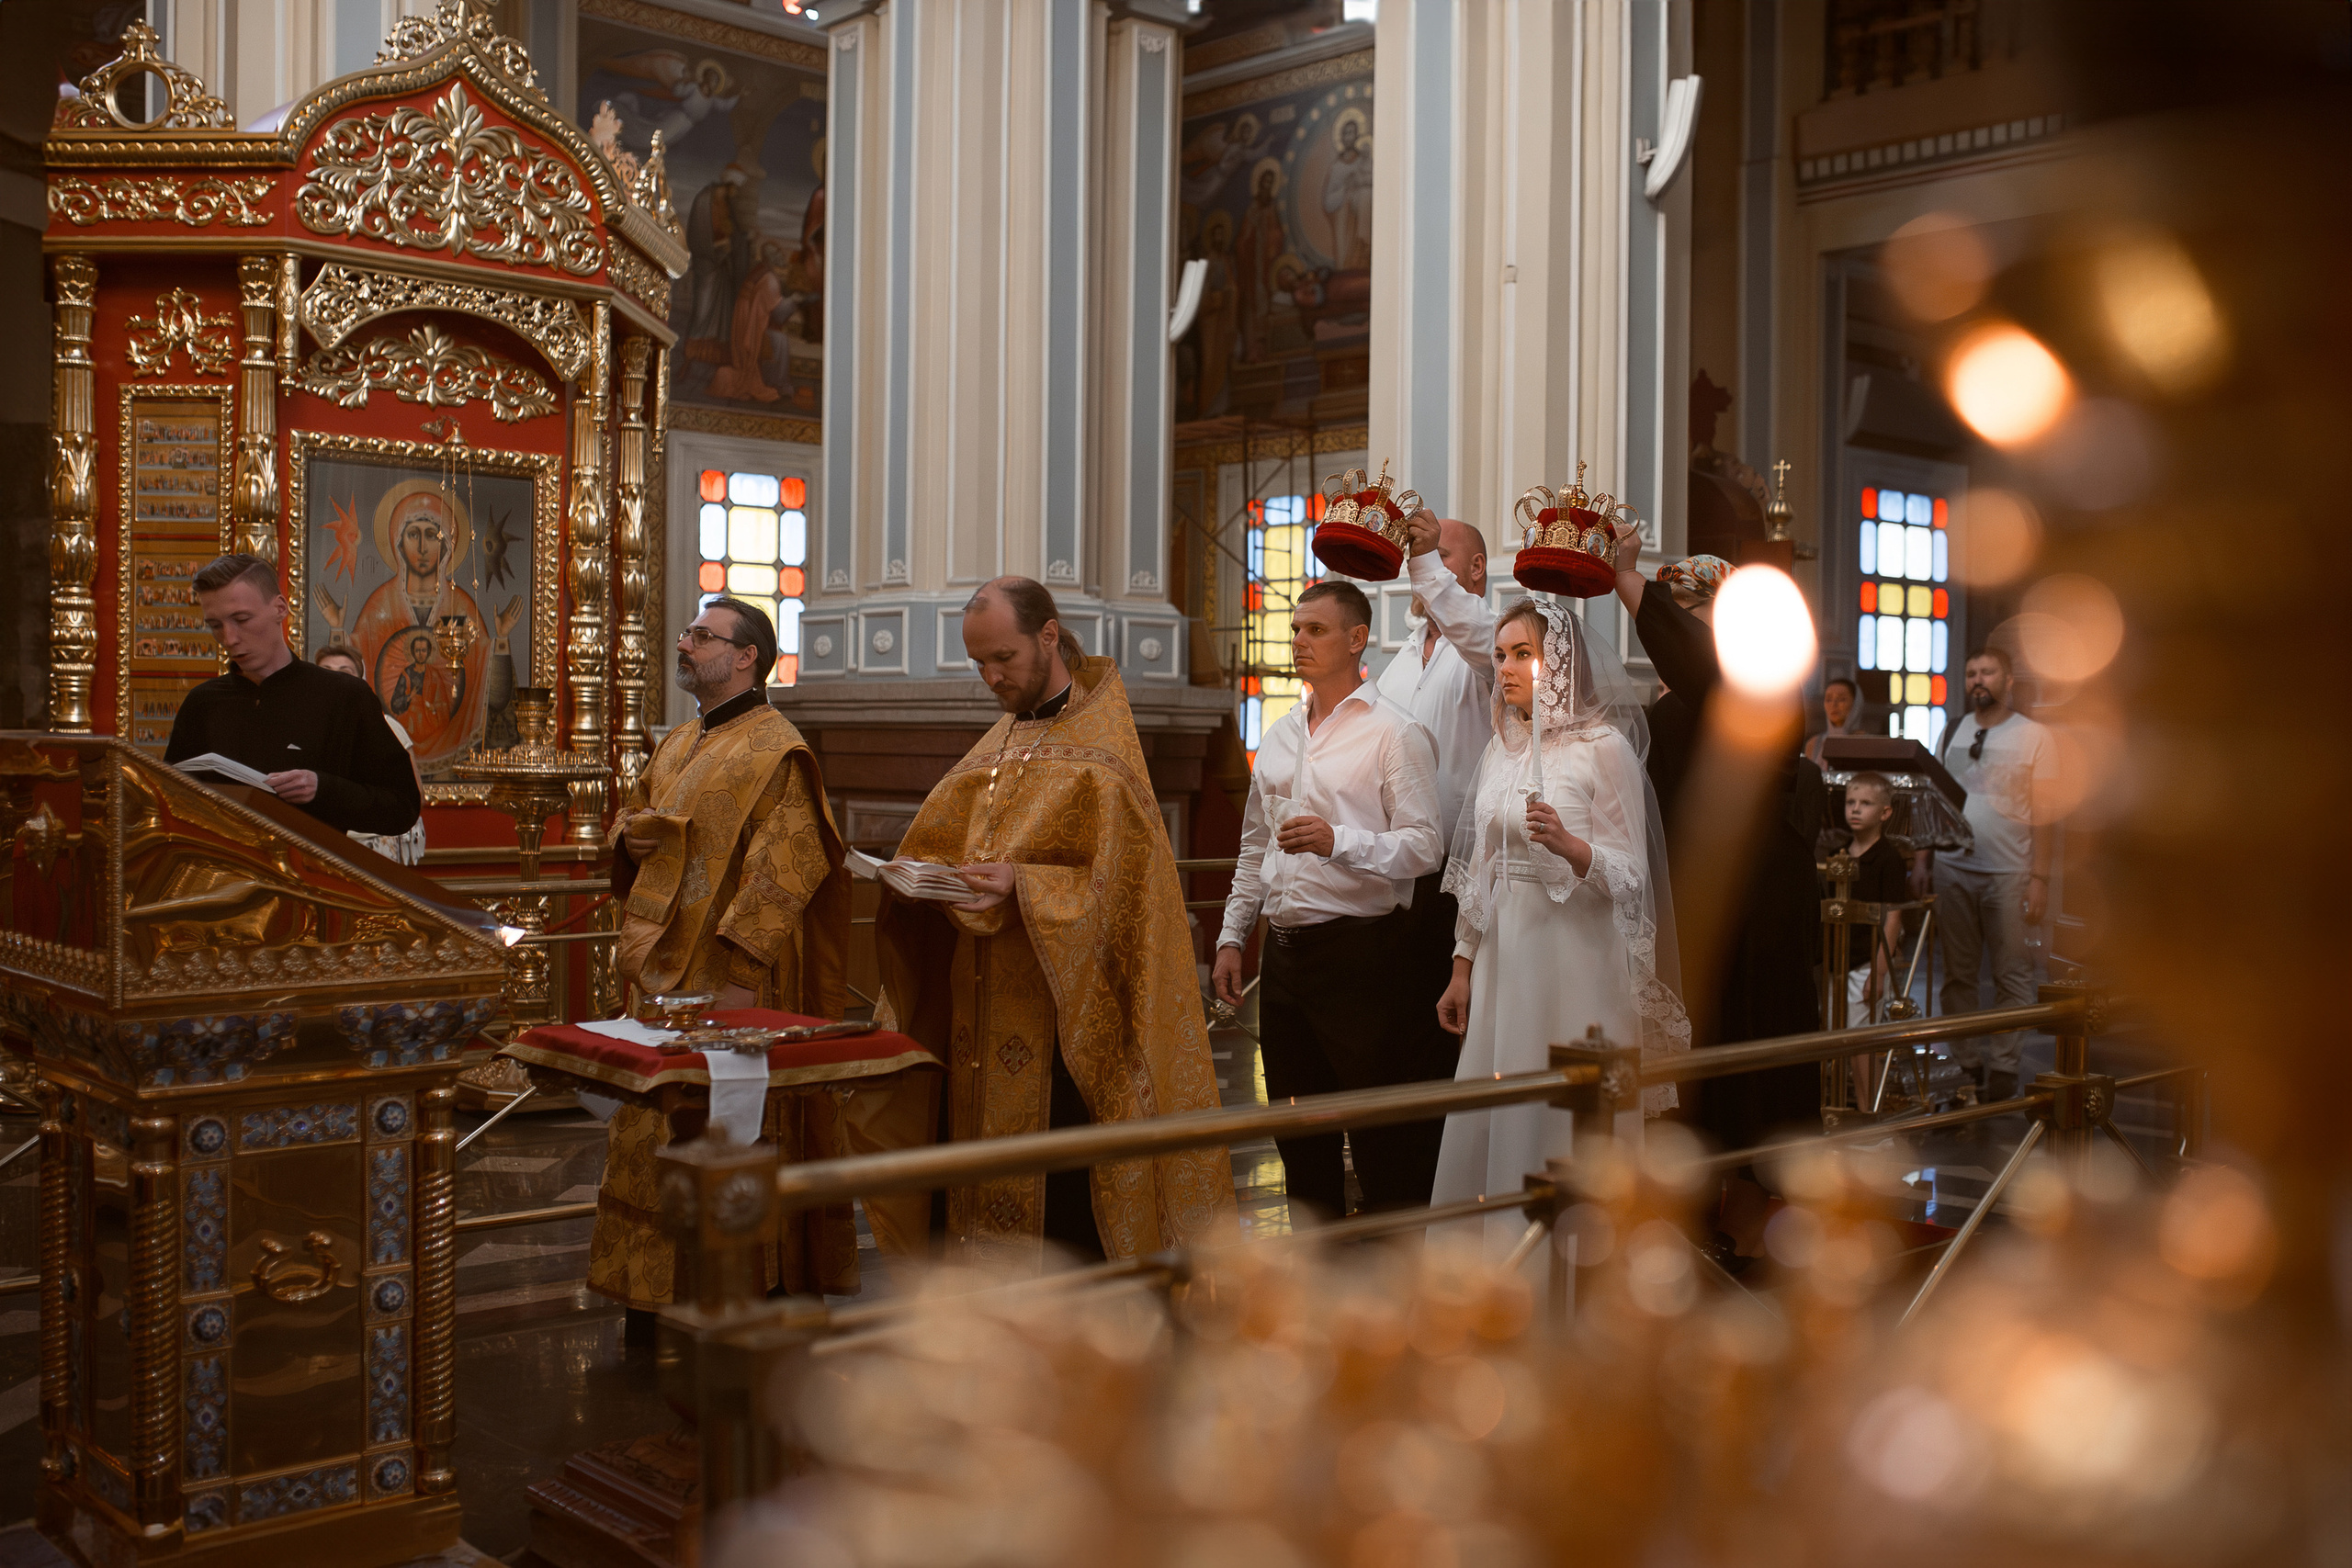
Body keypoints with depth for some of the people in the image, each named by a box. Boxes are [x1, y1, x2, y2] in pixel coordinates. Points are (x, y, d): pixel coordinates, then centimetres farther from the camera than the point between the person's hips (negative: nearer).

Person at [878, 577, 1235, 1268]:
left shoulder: (1100, 753, -7)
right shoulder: (1001, 743, 16)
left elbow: (1116, 883, -13)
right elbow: (944, 845, 19)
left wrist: (1021, 888, -25)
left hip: (1061, 1016, -7)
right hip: (984, 1018, 7)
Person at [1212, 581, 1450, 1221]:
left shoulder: (1394, 732, -6)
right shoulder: (1278, 737, 16)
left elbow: (1424, 845, -14)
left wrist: (1339, 841, -28)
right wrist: (1232, 937, 15)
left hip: (1361, 952, -7)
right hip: (1285, 949, 7)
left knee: (1385, 1143, -3)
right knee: (1300, 1139, 15)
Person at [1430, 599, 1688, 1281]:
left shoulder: (1605, 748, -6)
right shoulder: (1500, 750, 12)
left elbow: (1630, 875, -9)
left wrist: (1569, 846, -27)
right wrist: (1463, 968, 14)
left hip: (1574, 961, -6)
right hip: (1504, 960, 6)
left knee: (1567, 1117, -2)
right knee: (1490, 1118, 8)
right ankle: (1502, 1259, 20)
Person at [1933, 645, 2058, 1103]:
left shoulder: (2034, 736, 1)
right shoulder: (1952, 732, 12)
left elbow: (2041, 813, -2)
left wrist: (2040, 877, -9)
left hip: (2008, 873, -4)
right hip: (1953, 867, 4)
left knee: (2011, 974, 0)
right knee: (1957, 973, 8)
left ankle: (2003, 1065, 8)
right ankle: (1964, 1063, 16)